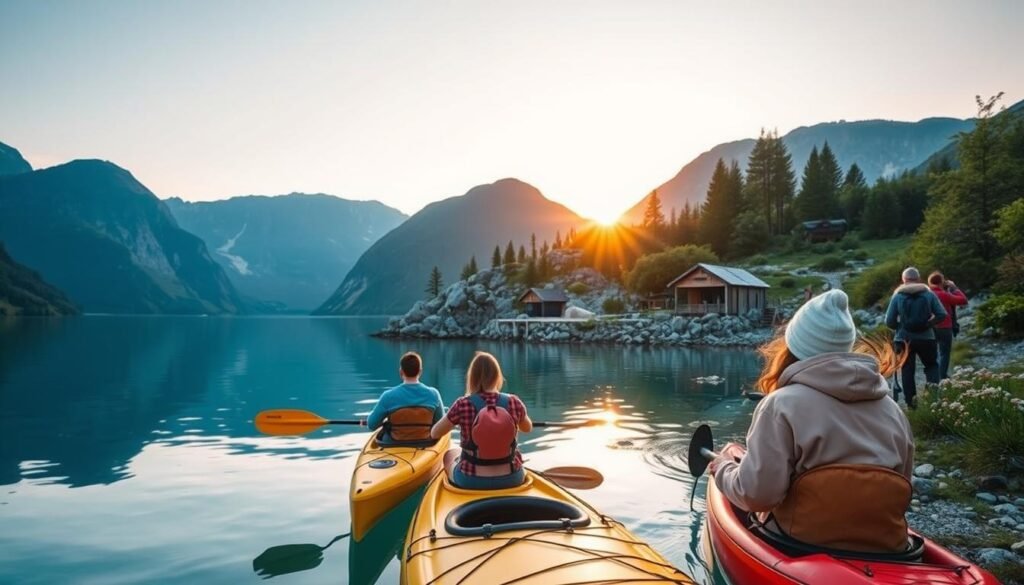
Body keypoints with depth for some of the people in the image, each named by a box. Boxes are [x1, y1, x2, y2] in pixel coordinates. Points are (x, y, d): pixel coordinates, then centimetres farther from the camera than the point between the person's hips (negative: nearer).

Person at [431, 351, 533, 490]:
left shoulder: (463, 404, -16)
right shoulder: (513, 402, -11)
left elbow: (434, 433, -1)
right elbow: (528, 428, 11)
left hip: (471, 481, -1)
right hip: (510, 479, 1)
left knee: (450, 455, 31)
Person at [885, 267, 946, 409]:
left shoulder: (897, 296, -3)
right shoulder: (929, 294, 1)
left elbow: (889, 322, -7)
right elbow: (942, 315, -5)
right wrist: (929, 323, 8)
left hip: (904, 339, -1)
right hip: (926, 338, 1)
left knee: (907, 370, 7)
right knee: (931, 365, 19)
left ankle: (911, 401, 5)